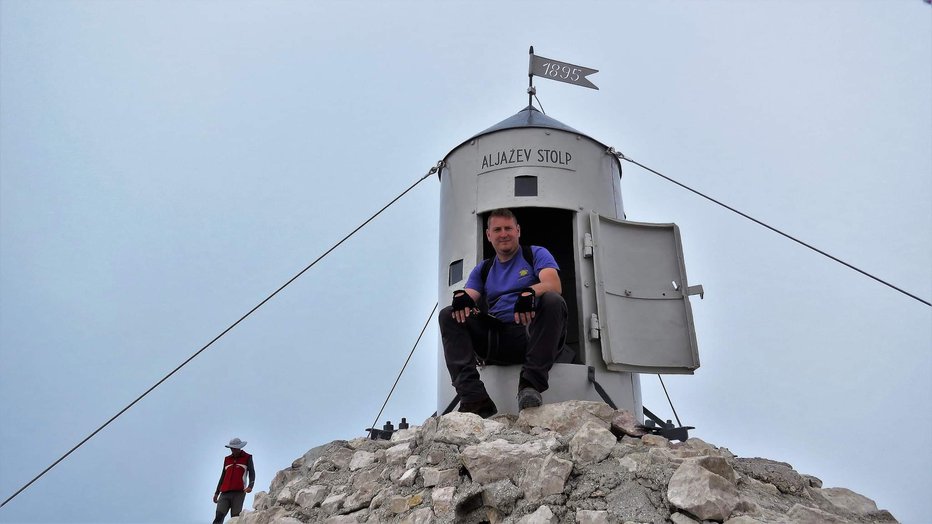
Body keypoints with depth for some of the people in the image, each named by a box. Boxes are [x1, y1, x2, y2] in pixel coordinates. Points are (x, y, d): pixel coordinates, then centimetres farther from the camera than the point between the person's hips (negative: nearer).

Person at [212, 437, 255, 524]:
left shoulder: (247, 458, 8)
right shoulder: (227, 459, 20)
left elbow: (252, 473, 1)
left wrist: (250, 486, -17)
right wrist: (217, 492, 24)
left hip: (239, 492, -4)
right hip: (225, 493, 4)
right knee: (219, 517, -10)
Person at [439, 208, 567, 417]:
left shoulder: (536, 255, 10)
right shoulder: (482, 270, 22)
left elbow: (554, 285, -9)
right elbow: (469, 297, 7)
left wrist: (529, 293, -33)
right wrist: (461, 296, -20)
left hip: (532, 335, -3)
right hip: (496, 339, 4)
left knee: (552, 300, -32)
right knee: (448, 315, -15)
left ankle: (531, 383, -30)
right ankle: (475, 400, -29)